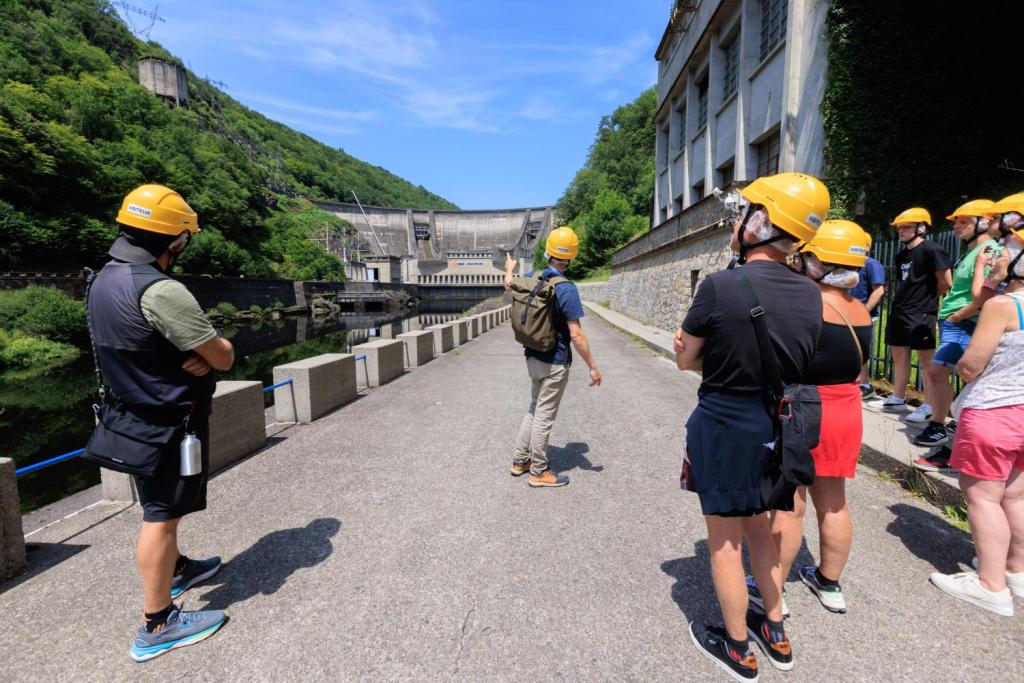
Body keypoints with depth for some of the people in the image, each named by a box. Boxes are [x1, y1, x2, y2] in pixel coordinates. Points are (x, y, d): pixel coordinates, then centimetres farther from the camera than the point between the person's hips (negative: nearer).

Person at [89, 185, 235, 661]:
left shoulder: (103, 281, 4)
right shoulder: (160, 290, -27)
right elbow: (223, 358, -24)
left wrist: (195, 354, -10)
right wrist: (211, 351, -2)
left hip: (137, 413, 9)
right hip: (170, 420, -9)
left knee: (160, 507, 24)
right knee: (162, 514, 1)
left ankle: (176, 569, 45)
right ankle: (157, 625, 15)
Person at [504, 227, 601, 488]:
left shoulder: (531, 278, 1)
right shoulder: (566, 288, -20)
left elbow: (509, 286, 25)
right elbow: (576, 335, -22)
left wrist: (510, 268, 46)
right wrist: (593, 367, -14)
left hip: (532, 357, 7)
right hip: (555, 362, -7)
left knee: (534, 408, 22)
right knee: (544, 416, 3)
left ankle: (520, 460, 30)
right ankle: (539, 472, 17)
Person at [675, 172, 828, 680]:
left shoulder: (720, 286, -21)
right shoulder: (810, 294, -3)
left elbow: (687, 360, -11)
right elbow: (789, 358, 8)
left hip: (724, 426, -6)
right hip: (776, 425, 6)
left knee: (725, 540, 13)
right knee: (758, 526, 26)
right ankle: (775, 634, 43)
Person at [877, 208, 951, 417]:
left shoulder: (932, 250, -10)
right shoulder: (902, 254, 14)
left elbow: (945, 283, -9)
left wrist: (928, 299, 4)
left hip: (921, 314, -8)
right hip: (899, 311, 9)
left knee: (927, 359, -2)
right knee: (899, 356, 13)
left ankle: (929, 406, 4)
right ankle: (898, 399, 24)